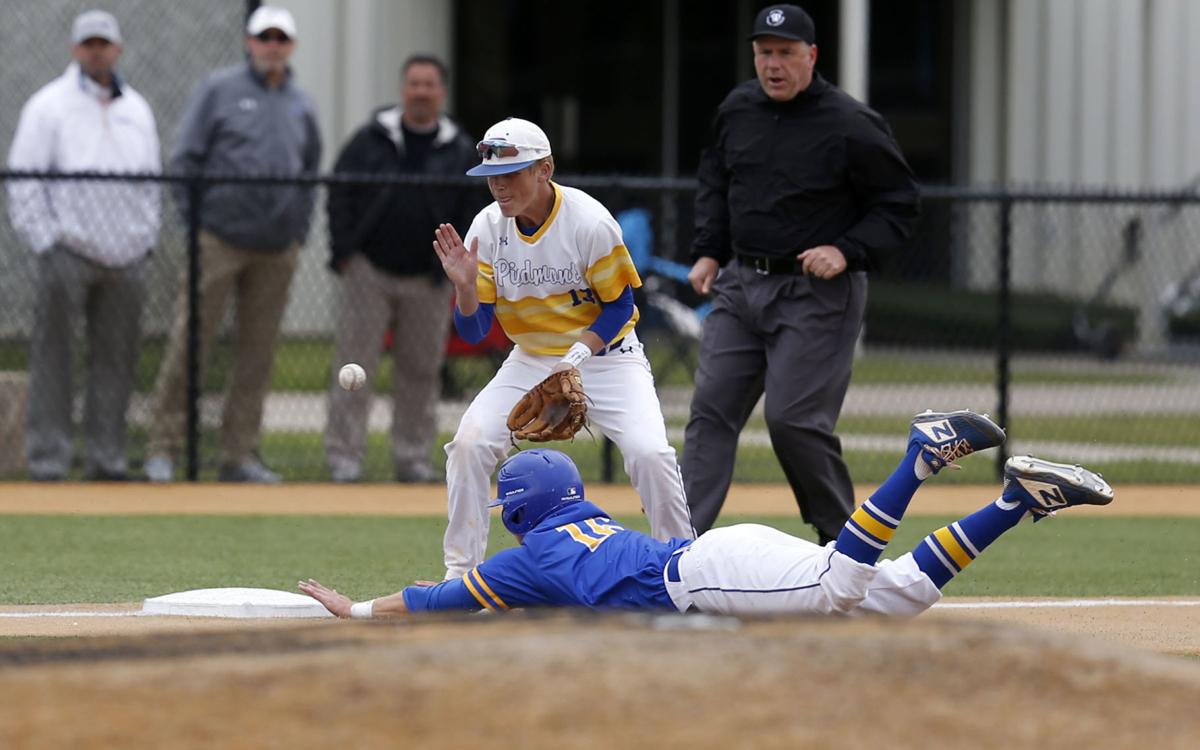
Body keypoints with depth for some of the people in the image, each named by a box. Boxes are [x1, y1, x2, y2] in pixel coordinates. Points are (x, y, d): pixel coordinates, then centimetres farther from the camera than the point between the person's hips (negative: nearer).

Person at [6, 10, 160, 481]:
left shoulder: (137, 110, 16)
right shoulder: (48, 106, 0)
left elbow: (150, 181, 21)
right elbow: (23, 181, -3)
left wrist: (147, 238, 11)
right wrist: (45, 242, -10)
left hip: (125, 256, 5)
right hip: (68, 252, -5)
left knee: (117, 358, 5)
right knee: (53, 356, -6)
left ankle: (106, 456, 12)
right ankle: (47, 458, -4)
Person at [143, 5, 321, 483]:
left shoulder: (301, 105, 15)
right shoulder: (219, 90, 2)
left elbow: (311, 170, 21)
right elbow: (186, 158, 0)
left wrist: (299, 230, 11)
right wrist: (193, 222, -7)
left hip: (277, 247, 5)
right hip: (219, 241, -5)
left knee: (258, 353, 5)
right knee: (189, 342, -8)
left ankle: (240, 456, 10)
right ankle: (163, 449, -4)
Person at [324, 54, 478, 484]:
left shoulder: (461, 150, 6)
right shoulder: (372, 139, 2)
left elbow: (471, 214, 8)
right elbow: (339, 193, 3)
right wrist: (343, 251, -5)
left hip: (429, 281, 2)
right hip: (370, 271, -2)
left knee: (421, 368, 6)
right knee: (355, 363, -4)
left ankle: (413, 455, 14)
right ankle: (344, 455, -1)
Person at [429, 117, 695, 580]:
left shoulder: (590, 222, -20)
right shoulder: (488, 228, -9)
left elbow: (620, 306, -11)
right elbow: (473, 331, -7)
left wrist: (580, 352, -26)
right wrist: (465, 285, -27)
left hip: (606, 355, -4)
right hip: (531, 362, 4)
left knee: (649, 452, -23)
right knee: (469, 444, -15)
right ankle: (460, 574, -3)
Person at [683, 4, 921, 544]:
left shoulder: (851, 126, -13)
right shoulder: (737, 110, 6)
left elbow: (899, 206, -6)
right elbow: (715, 180, 23)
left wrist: (846, 251, -19)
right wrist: (707, 251, 13)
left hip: (816, 294, -6)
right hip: (740, 284, 6)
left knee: (793, 419, -12)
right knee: (711, 410, -1)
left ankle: (845, 540, 7)